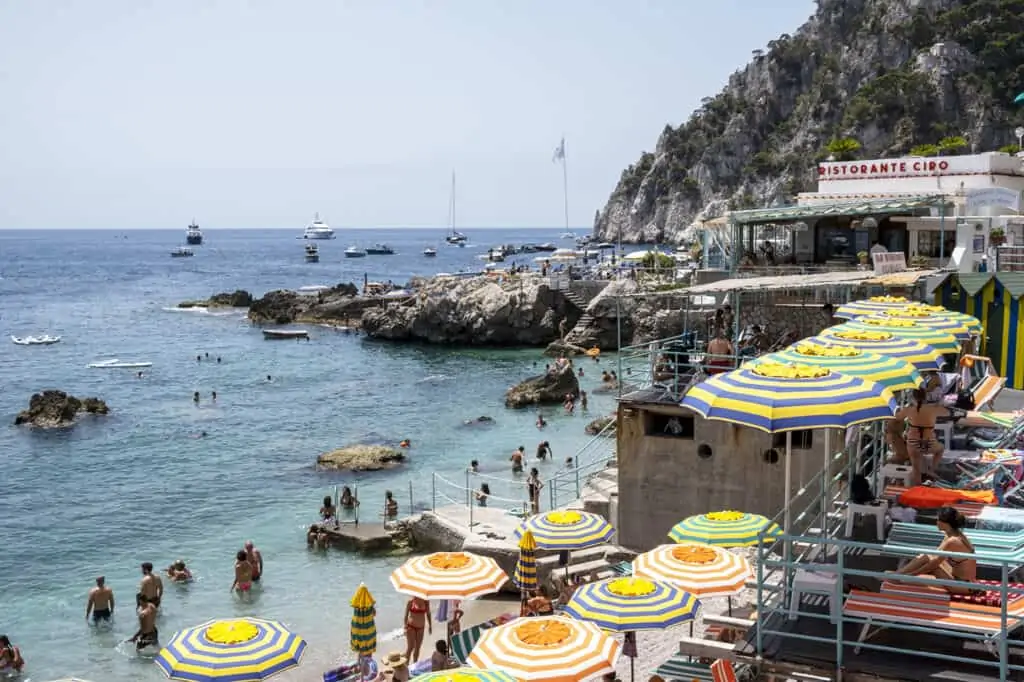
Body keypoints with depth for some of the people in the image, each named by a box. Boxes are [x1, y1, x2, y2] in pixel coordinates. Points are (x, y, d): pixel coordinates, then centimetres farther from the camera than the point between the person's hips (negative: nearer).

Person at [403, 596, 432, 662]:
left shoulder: (426, 602, 0)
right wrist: (405, 627, -10)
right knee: (410, 647, -6)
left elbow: (428, 614, 10)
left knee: (417, 647, 10)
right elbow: (406, 614, -7)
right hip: (411, 627, -4)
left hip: (420, 627, 4)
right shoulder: (410, 602, -12)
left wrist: (430, 625, 10)